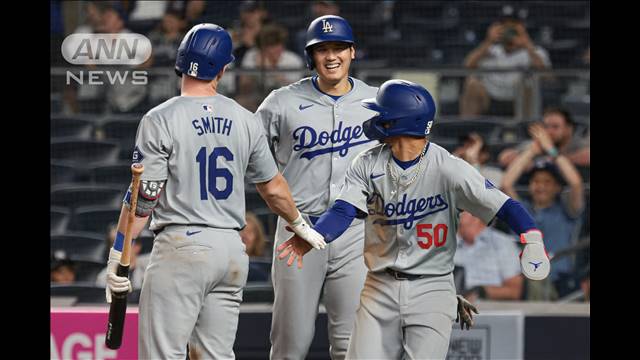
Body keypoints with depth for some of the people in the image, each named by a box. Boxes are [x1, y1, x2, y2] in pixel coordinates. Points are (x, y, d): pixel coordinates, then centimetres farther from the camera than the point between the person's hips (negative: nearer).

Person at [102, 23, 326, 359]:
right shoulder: (244, 120, 7)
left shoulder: (161, 120, -8)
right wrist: (300, 224, 34)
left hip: (182, 246, -5)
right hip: (232, 250, 6)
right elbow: (274, 189, 16)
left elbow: (143, 197, -11)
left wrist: (117, 257, -6)